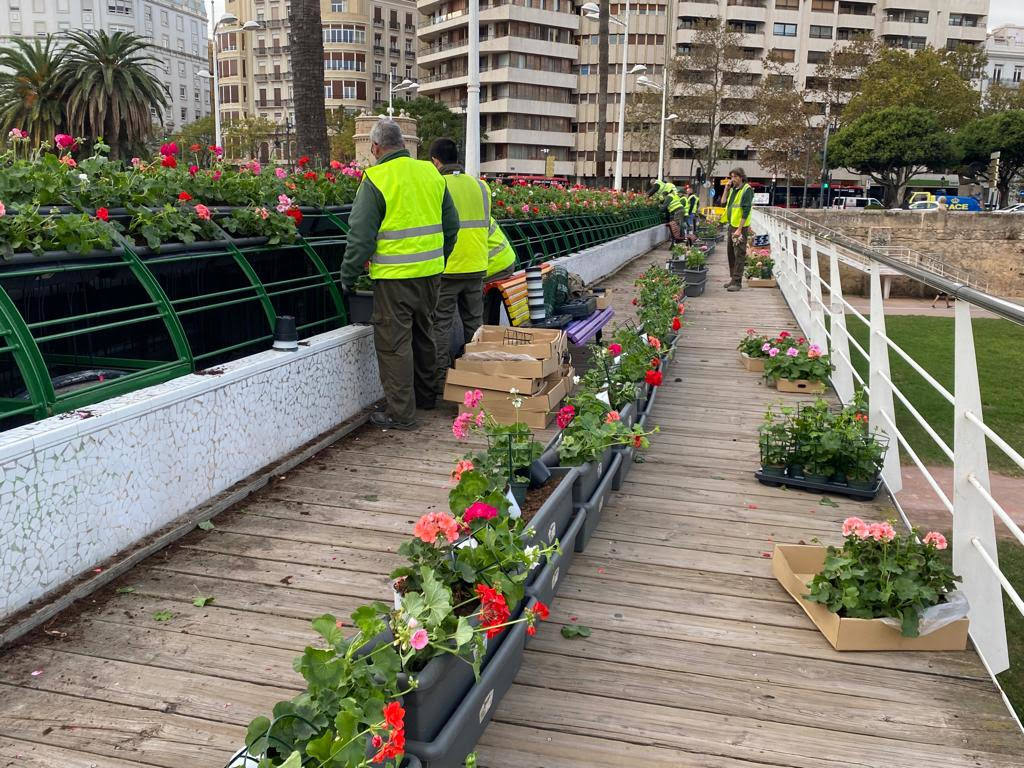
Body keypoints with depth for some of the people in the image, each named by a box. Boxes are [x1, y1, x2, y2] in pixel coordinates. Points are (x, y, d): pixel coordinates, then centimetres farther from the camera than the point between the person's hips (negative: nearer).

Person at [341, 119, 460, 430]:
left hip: (395, 276, -6)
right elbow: (451, 225, 14)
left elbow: (361, 236, -11)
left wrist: (348, 276, 0)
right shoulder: (431, 173, 7)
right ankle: (425, 395, 36)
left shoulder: (375, 180, -11)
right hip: (431, 272, 6)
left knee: (394, 342, 2)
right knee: (423, 334, 21)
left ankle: (401, 413, 5)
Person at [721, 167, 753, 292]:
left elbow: (746, 211, -16)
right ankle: (733, 278, 22)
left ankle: (737, 282, -4)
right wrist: (726, 188, 10)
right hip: (731, 225, 8)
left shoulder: (746, 190, -11)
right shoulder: (733, 189, 13)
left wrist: (739, 229, -20)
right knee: (731, 253, 13)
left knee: (739, 255, -6)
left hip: (740, 226, -8)